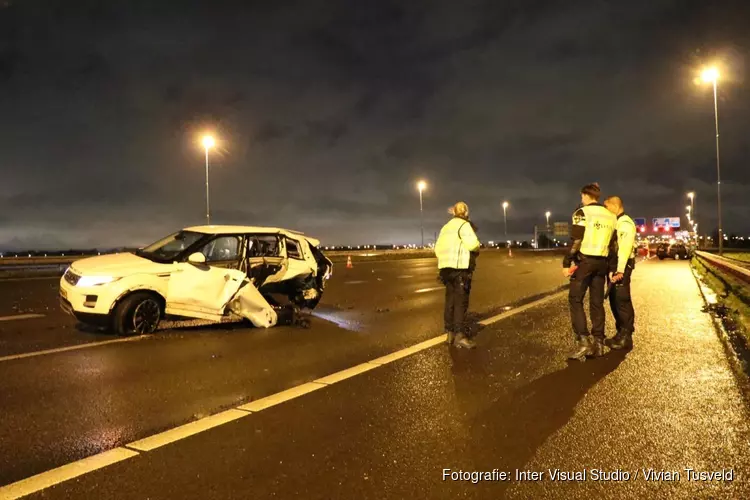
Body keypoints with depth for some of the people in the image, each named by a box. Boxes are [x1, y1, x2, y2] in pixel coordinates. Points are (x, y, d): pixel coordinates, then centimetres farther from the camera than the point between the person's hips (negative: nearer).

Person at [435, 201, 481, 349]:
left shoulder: (446, 227, 19)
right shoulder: (464, 224, -6)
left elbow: (438, 248, 16)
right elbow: (472, 244, -18)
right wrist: (477, 247, 2)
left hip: (446, 267, 8)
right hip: (459, 267, -8)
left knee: (450, 300, 12)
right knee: (461, 301, -8)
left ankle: (450, 333, 16)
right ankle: (460, 335, -13)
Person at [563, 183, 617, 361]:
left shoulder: (582, 213, -8)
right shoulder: (611, 216, 12)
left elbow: (576, 241, -14)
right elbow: (612, 244, 12)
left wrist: (566, 263, -11)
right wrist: (610, 267, 17)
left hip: (584, 260, -6)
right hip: (601, 262, 6)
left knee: (575, 300, -1)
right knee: (597, 302, 10)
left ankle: (583, 341, -11)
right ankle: (598, 342, 11)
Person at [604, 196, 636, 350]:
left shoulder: (625, 223, -11)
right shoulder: (615, 222, 19)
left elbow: (625, 247, -20)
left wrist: (620, 270, -24)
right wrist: (612, 268, 8)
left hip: (622, 266, -9)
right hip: (614, 265, 9)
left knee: (622, 300, -5)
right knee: (614, 299, 13)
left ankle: (626, 337, 1)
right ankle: (621, 333, 23)